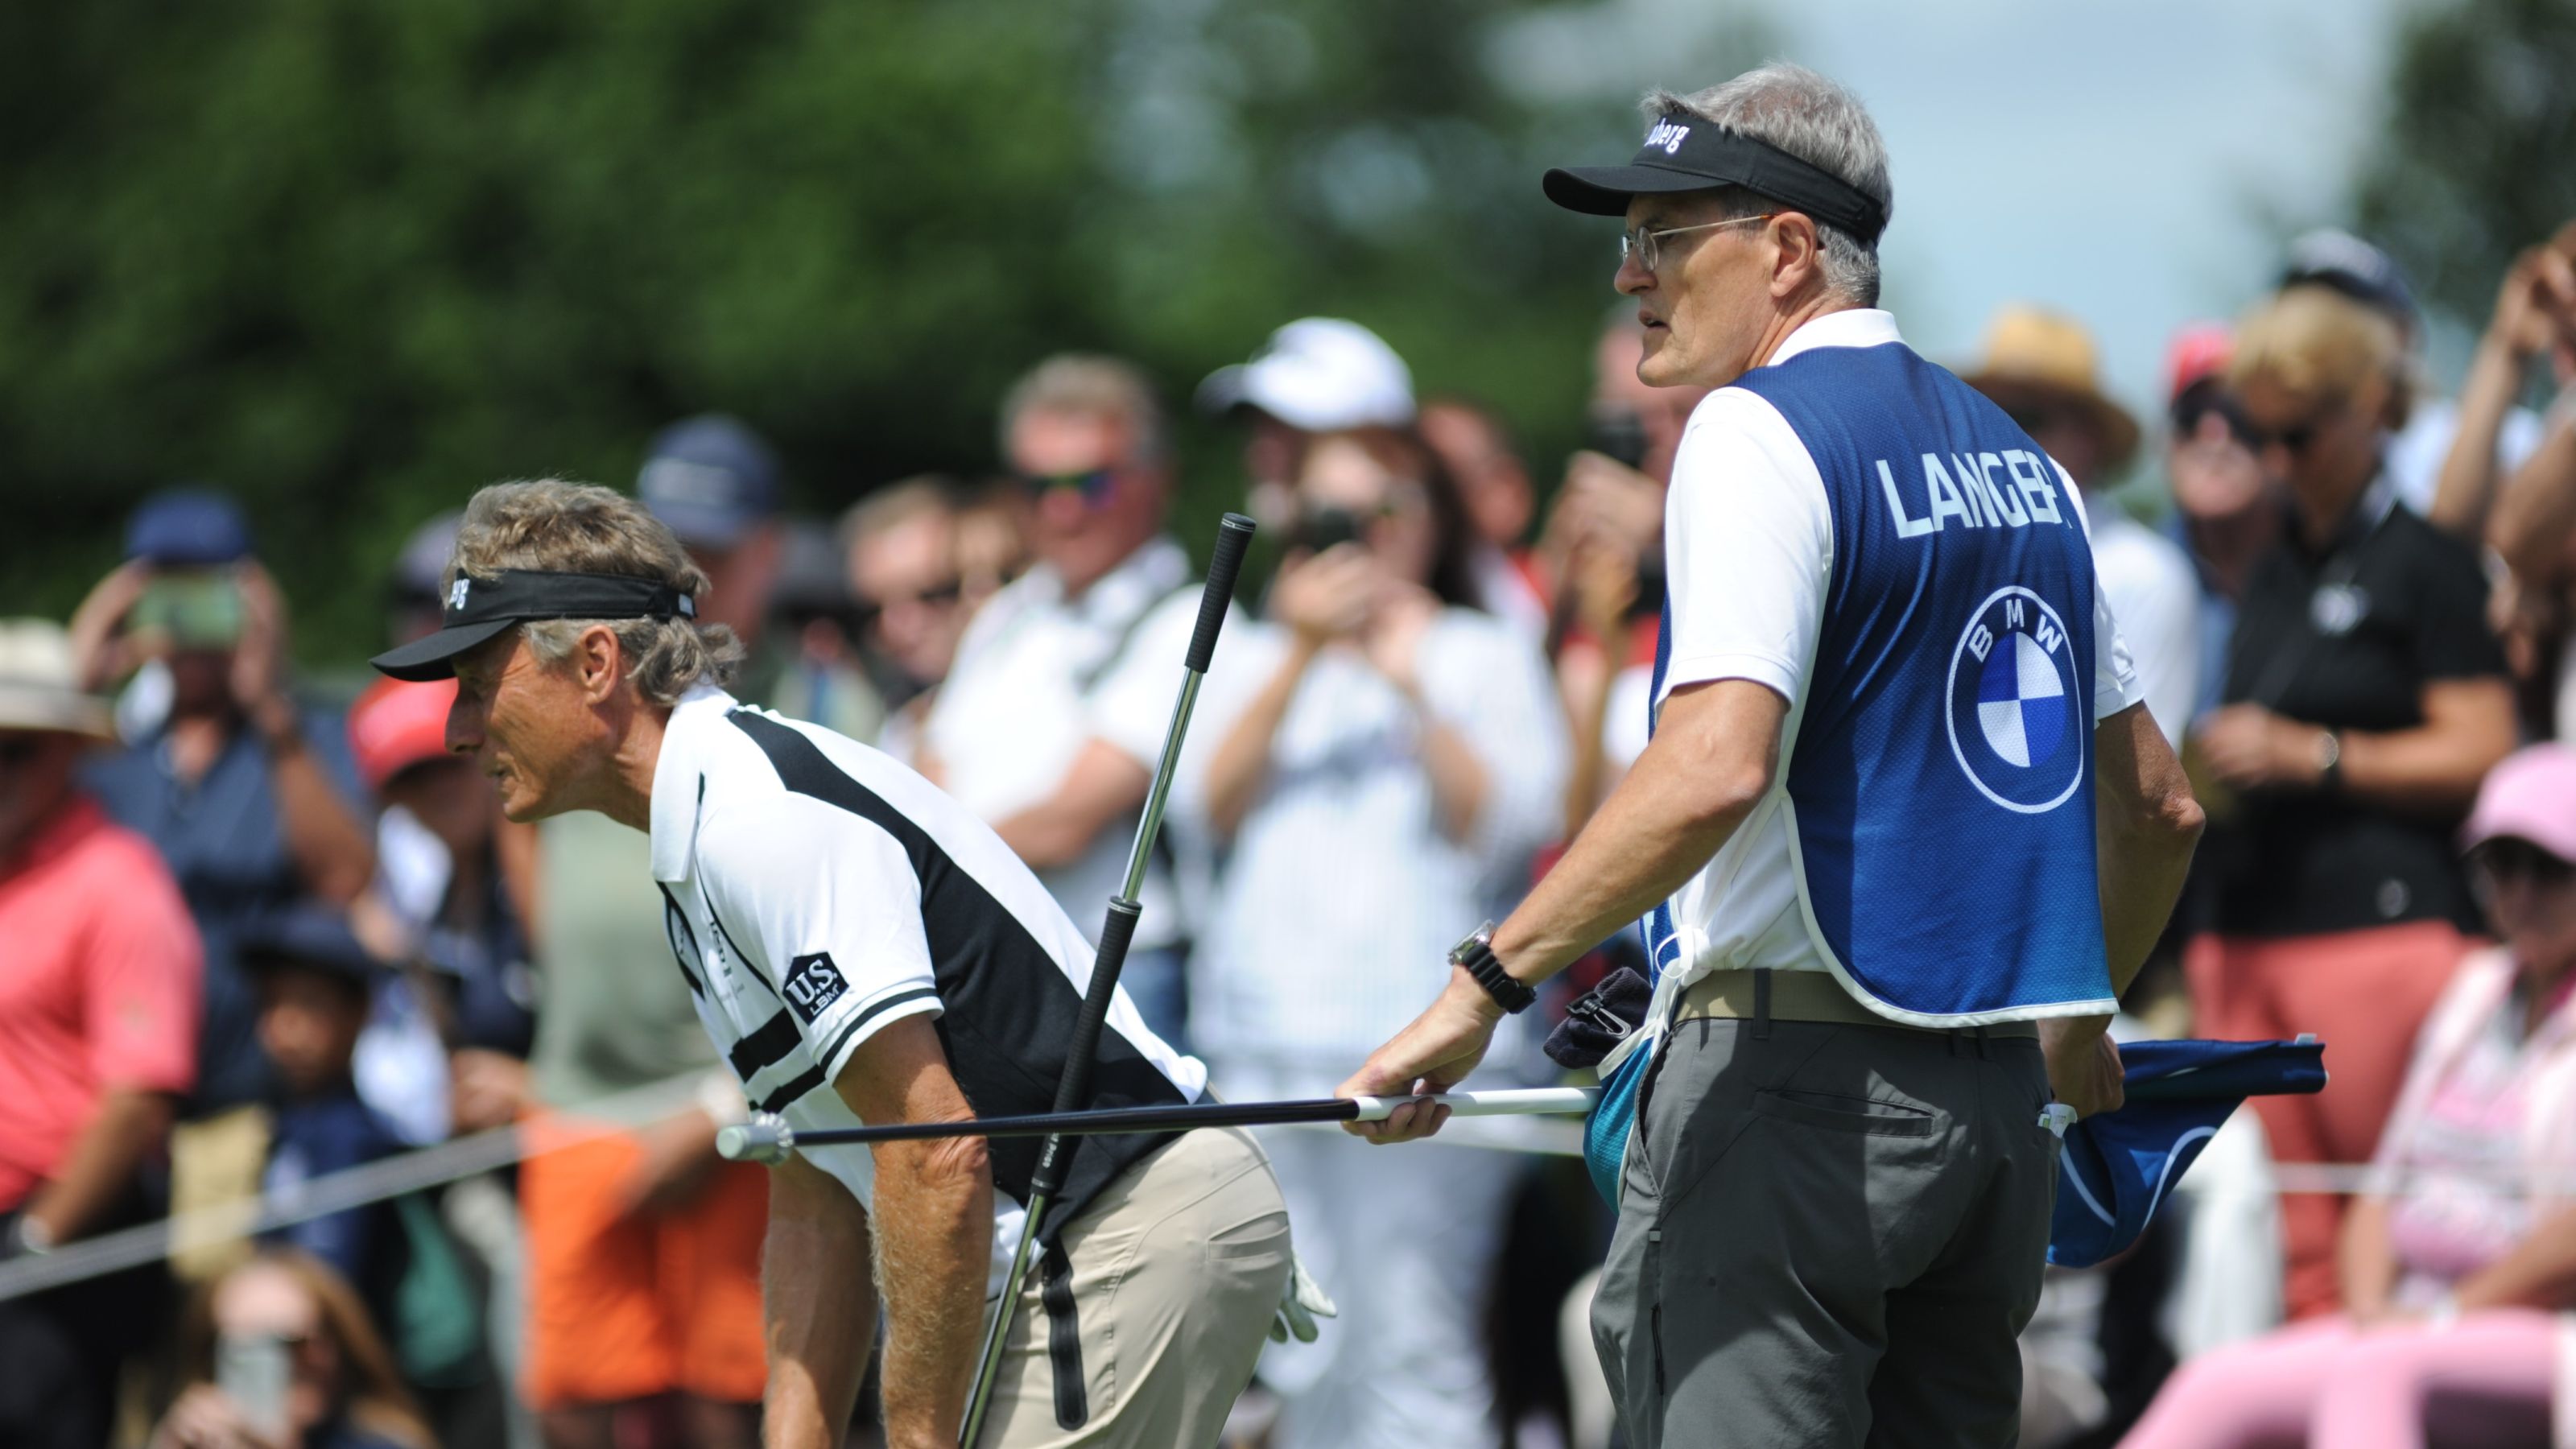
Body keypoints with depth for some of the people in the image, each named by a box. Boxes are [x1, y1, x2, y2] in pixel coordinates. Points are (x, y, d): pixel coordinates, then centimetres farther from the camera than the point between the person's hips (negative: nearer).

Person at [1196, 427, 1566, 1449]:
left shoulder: (1484, 655, 10)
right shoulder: (1261, 656, 21)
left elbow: (1510, 825, -3)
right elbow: (1217, 806, 4)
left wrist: (1413, 688, -11)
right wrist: (1302, 661, -5)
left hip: (1422, 1044, -4)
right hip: (1269, 1042, 4)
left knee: (1410, 1342, -12)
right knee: (1306, 1358, 2)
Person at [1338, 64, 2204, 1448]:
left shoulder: (1762, 430, -8)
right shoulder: (2013, 455, 18)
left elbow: (1716, 767, -23)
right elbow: (2157, 802, 23)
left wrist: (1488, 980, -21)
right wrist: (2077, 1019, 38)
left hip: (1798, 1076, -9)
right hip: (1999, 1099, 9)